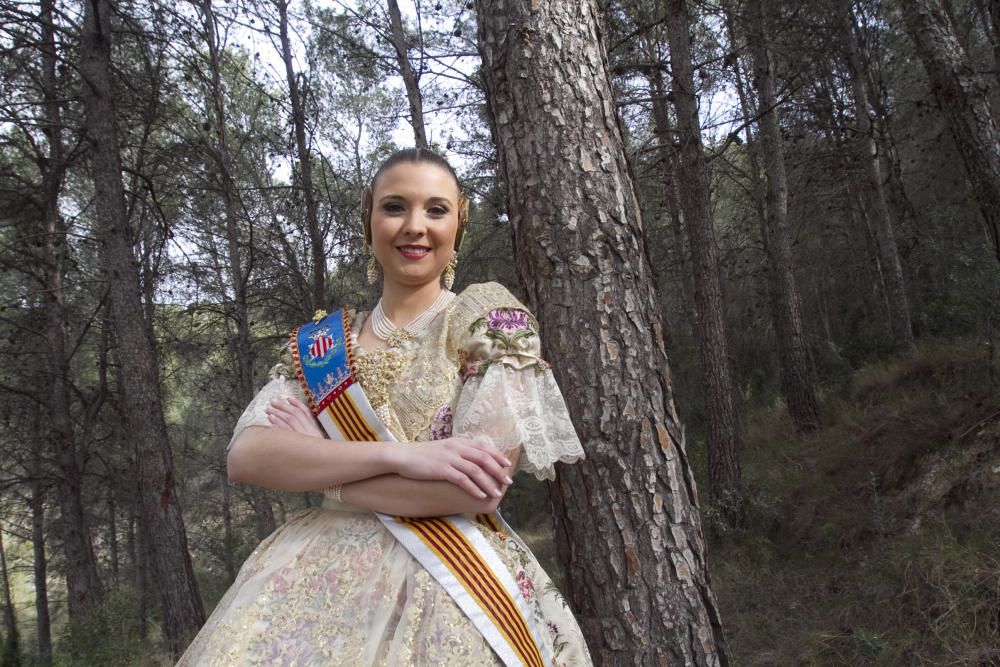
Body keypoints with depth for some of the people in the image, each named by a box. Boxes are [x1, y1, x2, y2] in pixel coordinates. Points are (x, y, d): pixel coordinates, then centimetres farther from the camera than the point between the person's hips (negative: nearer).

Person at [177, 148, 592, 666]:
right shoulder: (321, 343, 8)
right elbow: (245, 456, -6)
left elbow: (482, 484, -16)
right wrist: (396, 454, -20)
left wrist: (314, 468, -8)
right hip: (319, 578, 4)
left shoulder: (488, 317, -5)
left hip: (451, 586, -4)